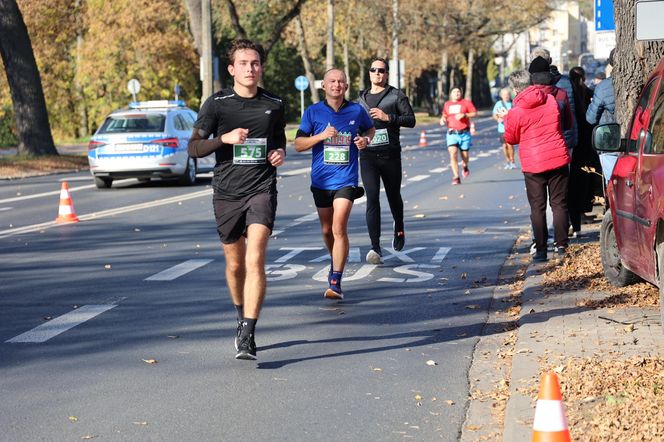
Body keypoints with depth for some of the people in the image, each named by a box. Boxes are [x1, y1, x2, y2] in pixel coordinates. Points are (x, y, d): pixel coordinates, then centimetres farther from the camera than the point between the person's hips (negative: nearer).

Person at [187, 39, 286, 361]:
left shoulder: (274, 105, 6)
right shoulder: (217, 103, -2)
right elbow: (194, 148, -2)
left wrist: (280, 153, 1)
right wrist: (224, 138, -18)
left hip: (262, 189, 0)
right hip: (227, 192, 1)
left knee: (255, 260, -17)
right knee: (235, 264, 12)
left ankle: (247, 337, -19)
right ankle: (242, 317, 38)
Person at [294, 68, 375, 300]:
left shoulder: (356, 111, 2)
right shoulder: (313, 112, 0)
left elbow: (370, 129, 22)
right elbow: (298, 144, 0)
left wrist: (365, 139, -1)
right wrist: (322, 135, -16)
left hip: (346, 180, -2)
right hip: (321, 180, 2)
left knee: (339, 229, -16)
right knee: (327, 231, 14)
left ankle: (335, 282, -14)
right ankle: (336, 264, 41)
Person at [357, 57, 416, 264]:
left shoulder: (396, 96, 3)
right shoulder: (362, 98, 15)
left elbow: (411, 120, -6)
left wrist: (388, 117, -17)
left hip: (390, 155, -1)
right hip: (368, 155, 1)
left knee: (394, 197, 13)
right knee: (372, 199, -13)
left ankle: (399, 228, 46)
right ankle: (376, 249, -18)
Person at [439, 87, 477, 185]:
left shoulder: (466, 102, 3)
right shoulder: (447, 104, 13)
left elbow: (474, 113, -2)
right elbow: (445, 115, 28)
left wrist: (464, 115, -17)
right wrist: (443, 119, 5)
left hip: (464, 133, -1)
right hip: (452, 134, 1)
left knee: (465, 155, 7)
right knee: (453, 154, -16)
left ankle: (465, 167, 43)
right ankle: (456, 177, -14)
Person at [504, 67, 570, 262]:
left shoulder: (516, 112, -11)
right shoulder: (551, 100, 1)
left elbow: (511, 139, 2)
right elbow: (566, 122, 18)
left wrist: (506, 119, 16)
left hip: (533, 165, -3)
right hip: (558, 159, 3)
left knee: (537, 207, 5)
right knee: (559, 203, 11)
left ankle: (541, 249, 3)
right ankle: (561, 245, 11)